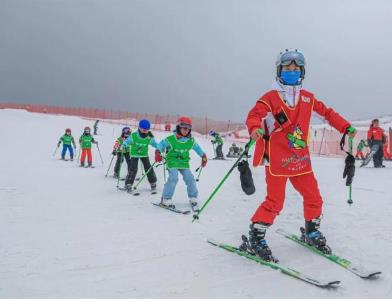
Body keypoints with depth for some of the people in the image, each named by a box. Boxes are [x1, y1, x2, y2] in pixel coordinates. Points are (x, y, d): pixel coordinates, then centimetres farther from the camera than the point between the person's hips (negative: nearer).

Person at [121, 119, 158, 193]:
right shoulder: (133, 136, -18)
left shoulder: (149, 138, -11)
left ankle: (153, 183, 19)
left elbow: (154, 143, -1)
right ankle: (128, 184, -4)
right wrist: (123, 145, -32)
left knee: (149, 168, 1)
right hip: (134, 154, -3)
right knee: (133, 169, -15)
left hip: (144, 154, 3)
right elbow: (127, 141, -12)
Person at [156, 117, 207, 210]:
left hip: (184, 163, 5)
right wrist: (158, 152, -21)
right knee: (173, 178, -20)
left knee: (189, 178, -3)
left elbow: (197, 148, 17)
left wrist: (203, 156, 14)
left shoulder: (191, 141, 2)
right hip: (172, 163, -4)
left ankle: (193, 199, 15)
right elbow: (161, 145, -4)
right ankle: (166, 199, -8)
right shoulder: (170, 139, -12)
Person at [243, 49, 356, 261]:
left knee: (314, 198, 12)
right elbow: (254, 115, -17)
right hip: (277, 160, -6)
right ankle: (255, 238, 8)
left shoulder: (307, 98, 11)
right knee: (275, 201, -8)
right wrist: (255, 128, -39)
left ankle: (311, 233, 35)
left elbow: (326, 112, 21)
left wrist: (346, 127, 12)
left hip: (301, 159, 6)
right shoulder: (270, 98, -5)